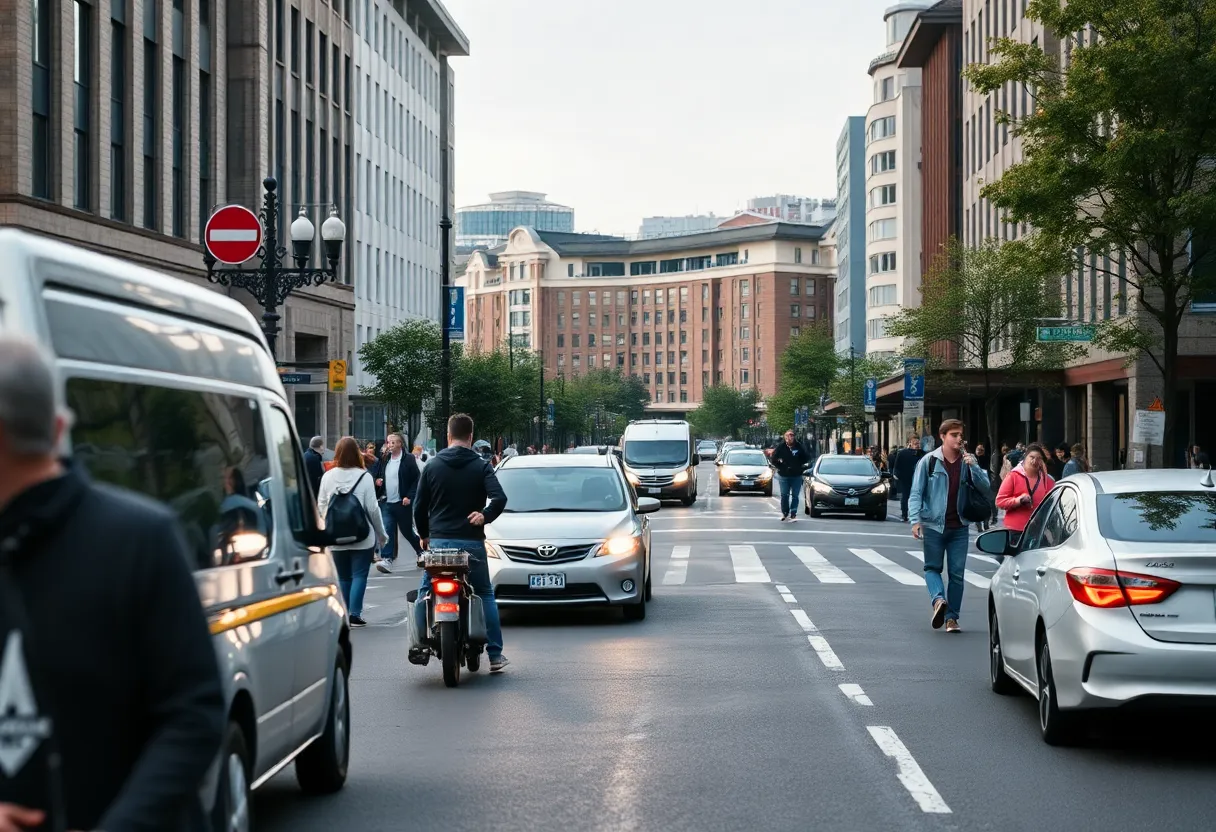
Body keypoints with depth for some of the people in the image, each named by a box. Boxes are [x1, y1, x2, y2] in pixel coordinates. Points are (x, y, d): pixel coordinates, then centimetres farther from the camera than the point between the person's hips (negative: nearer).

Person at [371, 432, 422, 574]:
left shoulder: (408, 459, -6)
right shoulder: (384, 460, 10)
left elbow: (416, 480, -8)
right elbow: (375, 476, 20)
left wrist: (409, 497, -16)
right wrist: (376, 481, -3)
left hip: (402, 503, -4)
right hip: (386, 502, 4)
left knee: (407, 531, 9)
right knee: (387, 530, -9)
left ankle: (422, 552, 33)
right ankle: (387, 559, -13)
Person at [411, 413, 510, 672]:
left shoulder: (433, 466, 5)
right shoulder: (481, 466, -1)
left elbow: (420, 505, 8)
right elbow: (500, 498, -18)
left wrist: (424, 534, 20)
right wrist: (484, 515, -5)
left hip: (438, 541, 1)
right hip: (471, 541, -1)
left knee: (425, 593, 17)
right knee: (485, 595, 10)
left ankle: (419, 646, 7)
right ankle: (495, 655, 5)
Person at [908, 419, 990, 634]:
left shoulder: (968, 461, 6)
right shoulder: (929, 461, -4)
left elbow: (984, 486, 0)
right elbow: (916, 492, -5)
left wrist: (973, 467, -15)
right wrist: (915, 520, -16)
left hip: (959, 527, 2)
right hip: (934, 525, -2)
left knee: (957, 573, 1)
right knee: (933, 567, -7)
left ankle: (952, 617, 2)